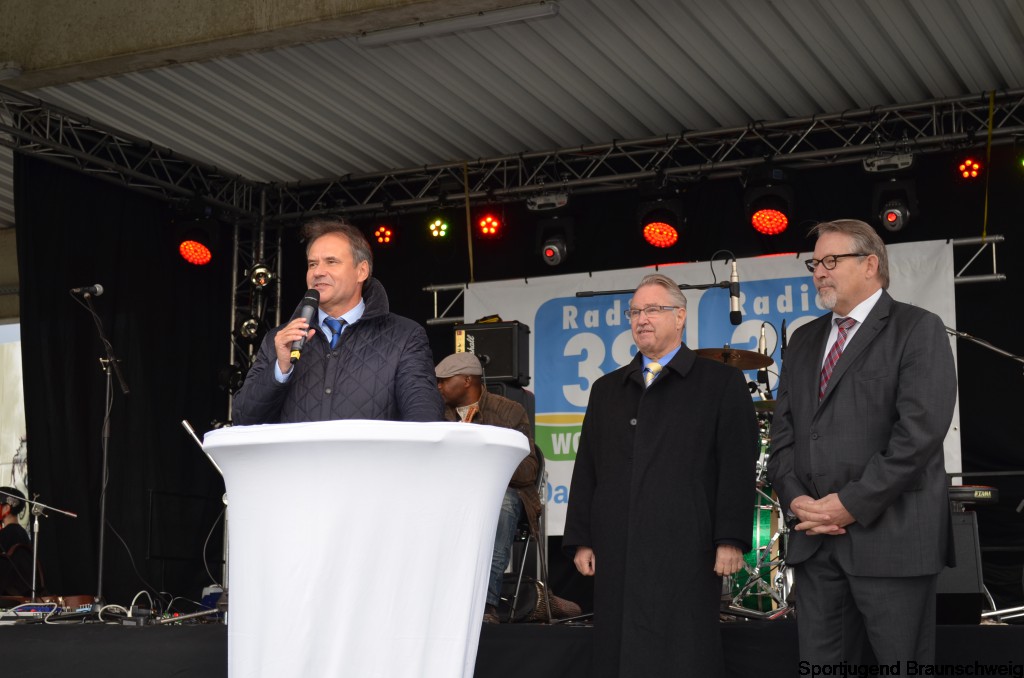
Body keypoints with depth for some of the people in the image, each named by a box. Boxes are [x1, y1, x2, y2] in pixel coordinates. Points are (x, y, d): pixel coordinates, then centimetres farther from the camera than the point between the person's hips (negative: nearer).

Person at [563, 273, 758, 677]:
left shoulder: (720, 382, 6)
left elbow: (737, 466, -2)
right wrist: (580, 539, 8)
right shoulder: (607, 390, 19)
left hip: (686, 552, -4)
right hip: (618, 552, 4)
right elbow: (587, 469, 16)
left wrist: (731, 540, -10)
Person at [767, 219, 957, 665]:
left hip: (890, 537, -6)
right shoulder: (805, 340, 19)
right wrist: (795, 498, -3)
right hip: (815, 538, 6)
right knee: (819, 662, 8)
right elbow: (783, 429, 15)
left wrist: (853, 504, -15)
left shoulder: (918, 330, -2)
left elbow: (920, 430, -13)